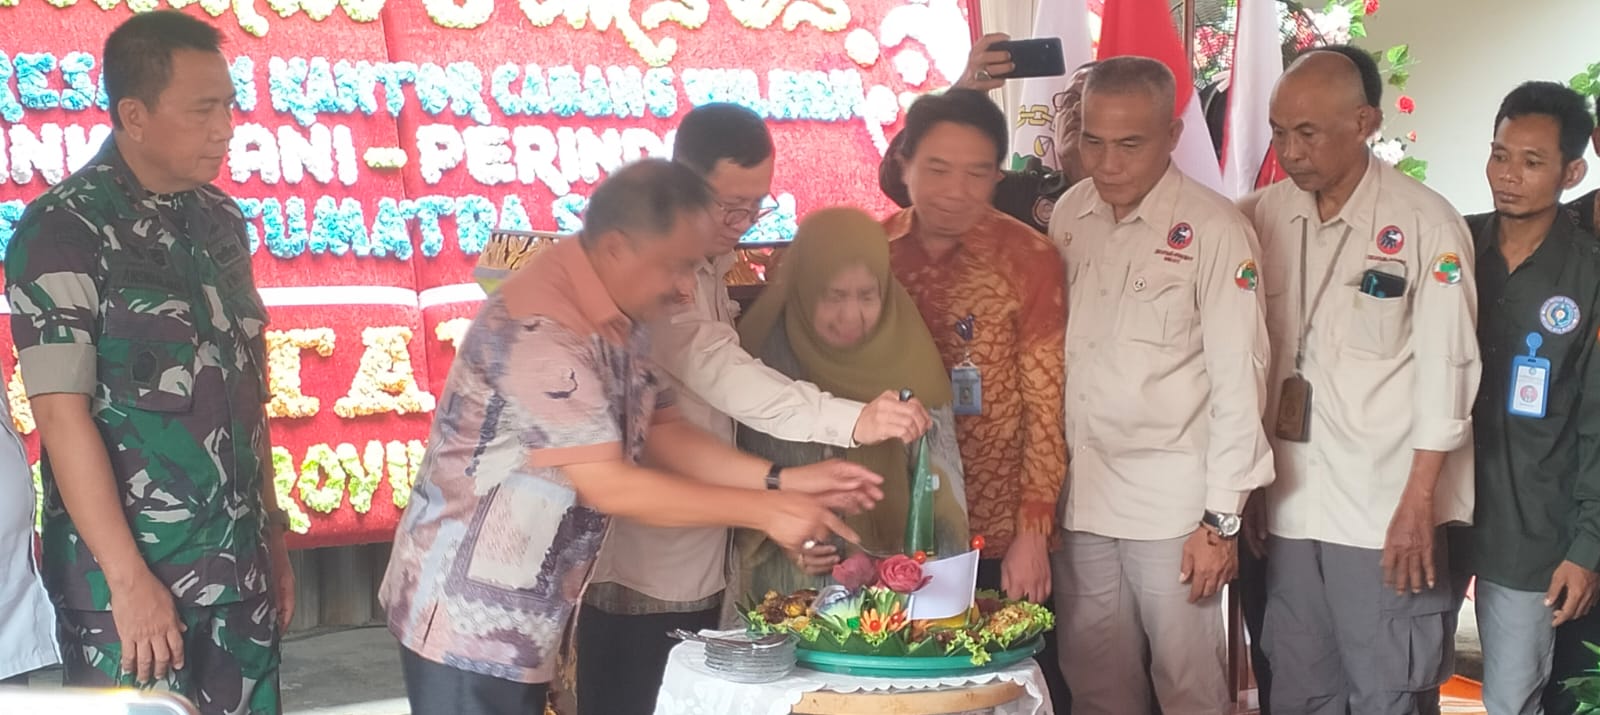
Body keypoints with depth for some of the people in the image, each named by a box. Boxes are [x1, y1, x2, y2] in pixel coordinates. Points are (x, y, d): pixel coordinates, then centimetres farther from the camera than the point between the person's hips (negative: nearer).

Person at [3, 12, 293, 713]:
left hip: (239, 571, 6)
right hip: (131, 578, -5)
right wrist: (130, 580, -17)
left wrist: (273, 535, 12)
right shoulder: (64, 231, -10)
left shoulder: (222, 221, 9)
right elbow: (62, 415, -14)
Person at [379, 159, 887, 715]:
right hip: (468, 615, -9)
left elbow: (660, 433, 8)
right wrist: (765, 511, -22)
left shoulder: (619, 315, 4)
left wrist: (784, 480, -4)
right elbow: (607, 485, -26)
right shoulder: (540, 329, -26)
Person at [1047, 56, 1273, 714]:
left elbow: (1237, 379, -10)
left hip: (1173, 504, -5)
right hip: (1080, 495, 5)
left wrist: (1221, 518, -11)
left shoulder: (1215, 230, -11)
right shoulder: (1069, 214, 6)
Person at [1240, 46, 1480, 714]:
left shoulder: (1427, 223, -8)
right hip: (1287, 505, 4)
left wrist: (1418, 506, -11)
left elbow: (1445, 371, -8)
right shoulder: (1258, 216, 3)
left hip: (1386, 510, -4)